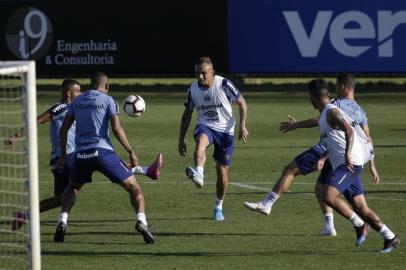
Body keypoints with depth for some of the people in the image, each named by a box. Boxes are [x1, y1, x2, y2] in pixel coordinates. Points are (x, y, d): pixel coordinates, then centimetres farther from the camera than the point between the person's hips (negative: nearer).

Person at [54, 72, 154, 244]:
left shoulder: (77, 101, 16)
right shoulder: (108, 100, 5)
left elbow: (63, 129, 15)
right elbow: (116, 128, -5)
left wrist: (63, 155, 23)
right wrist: (131, 152, -1)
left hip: (81, 153, 4)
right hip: (102, 151, -4)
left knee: (72, 188, 30)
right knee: (133, 187, 3)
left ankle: (62, 222, 10)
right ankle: (141, 221, -20)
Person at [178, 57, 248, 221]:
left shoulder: (223, 85, -13)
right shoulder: (193, 89, -4)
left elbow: (242, 103, -3)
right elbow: (187, 113, 8)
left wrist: (242, 126, -11)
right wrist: (181, 139, 7)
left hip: (225, 130, -1)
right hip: (205, 126, 1)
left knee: (222, 171, 1)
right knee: (201, 140, -38)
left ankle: (218, 207, 22)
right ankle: (199, 174, -62)